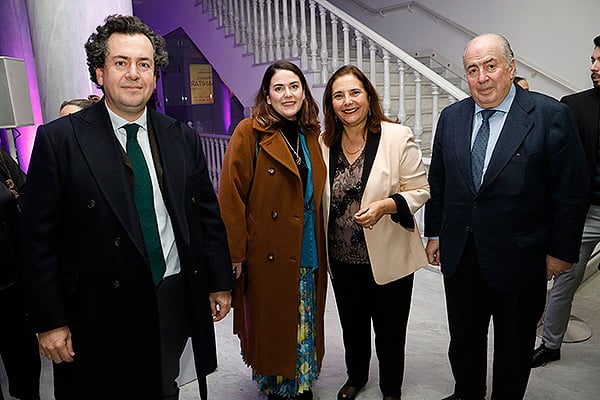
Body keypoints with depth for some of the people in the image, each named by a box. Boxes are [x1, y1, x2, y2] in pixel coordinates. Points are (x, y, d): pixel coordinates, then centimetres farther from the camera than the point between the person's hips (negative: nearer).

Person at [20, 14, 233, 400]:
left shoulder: (183, 138, 2)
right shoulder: (58, 139, -7)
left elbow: (208, 215, 7)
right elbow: (39, 236, -6)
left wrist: (219, 282, 8)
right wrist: (50, 321, -7)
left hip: (176, 302, 3)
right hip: (100, 313, -2)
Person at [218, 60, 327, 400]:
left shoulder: (311, 135, 8)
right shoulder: (249, 132, -9)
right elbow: (232, 195, -12)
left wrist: (321, 248, 12)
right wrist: (235, 253, -14)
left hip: (307, 254, 5)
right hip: (267, 254, -5)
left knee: (305, 325, 16)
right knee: (271, 325, 10)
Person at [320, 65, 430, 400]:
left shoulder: (398, 137, -13)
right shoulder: (324, 143, 0)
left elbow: (420, 190, -9)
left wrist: (385, 205, -27)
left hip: (388, 258, -3)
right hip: (342, 259, 4)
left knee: (390, 331, 15)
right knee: (352, 326, 23)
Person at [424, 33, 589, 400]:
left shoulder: (552, 116, -11)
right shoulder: (451, 117, 3)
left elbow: (572, 192, -8)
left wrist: (561, 251, -7)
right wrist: (435, 233, 9)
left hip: (519, 259, -4)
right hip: (459, 256, 4)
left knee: (515, 347, 17)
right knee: (463, 341, 20)